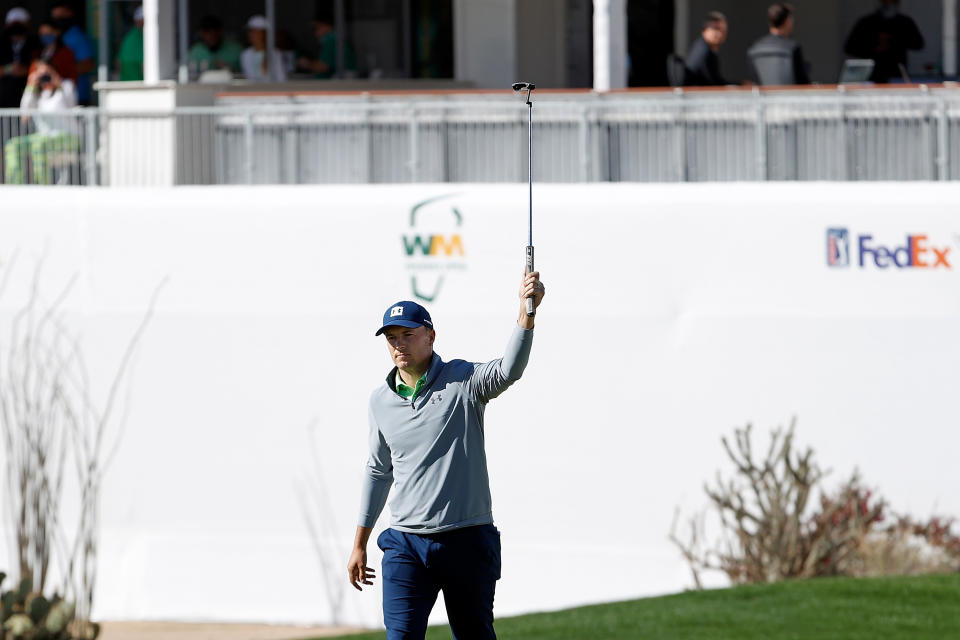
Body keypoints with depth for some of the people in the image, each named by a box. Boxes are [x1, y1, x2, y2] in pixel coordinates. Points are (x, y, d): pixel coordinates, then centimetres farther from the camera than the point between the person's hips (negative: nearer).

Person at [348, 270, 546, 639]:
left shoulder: (463, 381, -4)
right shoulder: (380, 401, 10)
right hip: (406, 545, 3)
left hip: (467, 541, -3)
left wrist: (526, 311, -41)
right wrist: (359, 545, 22)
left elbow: (508, 371, -25)